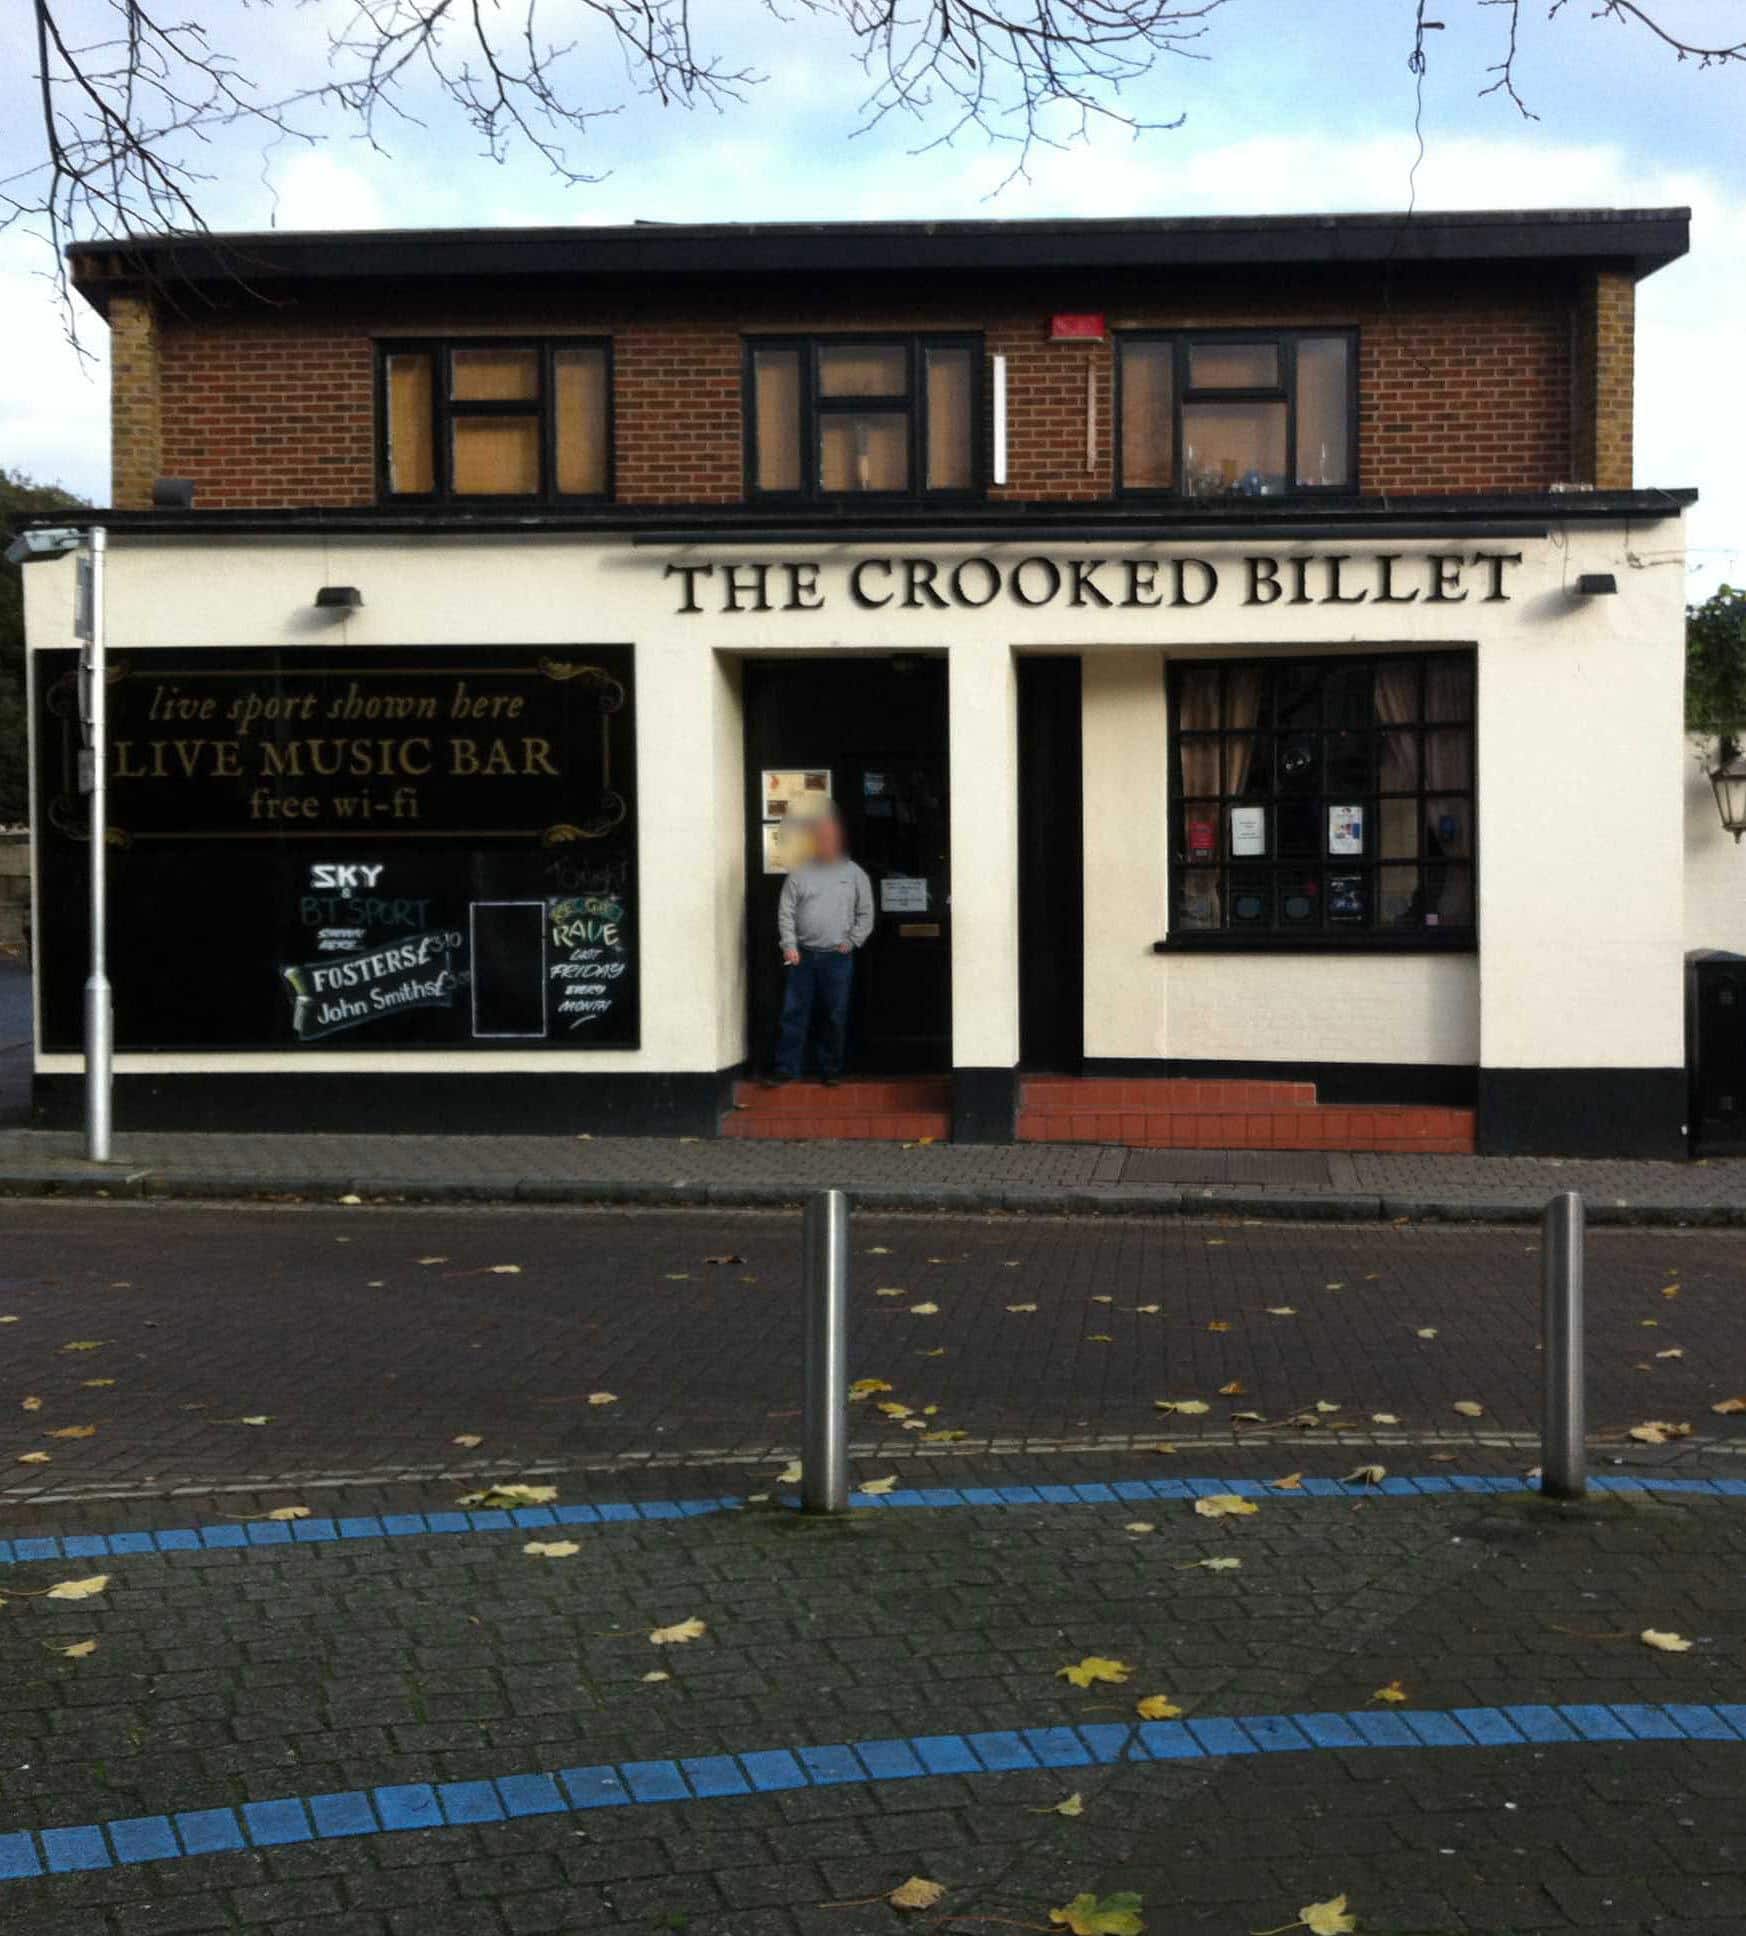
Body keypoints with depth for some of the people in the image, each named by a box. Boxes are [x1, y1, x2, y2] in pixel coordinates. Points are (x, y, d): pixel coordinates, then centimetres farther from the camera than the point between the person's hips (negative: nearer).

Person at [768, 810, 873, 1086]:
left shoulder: (855, 874, 6)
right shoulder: (799, 874, 6)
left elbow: (866, 915, 7)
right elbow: (786, 913, 4)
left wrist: (851, 942, -3)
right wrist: (789, 945, -6)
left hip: (838, 958, -1)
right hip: (802, 955, 1)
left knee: (834, 1017, 3)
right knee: (794, 1014, 0)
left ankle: (831, 1069, 14)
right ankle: (786, 1068, 4)